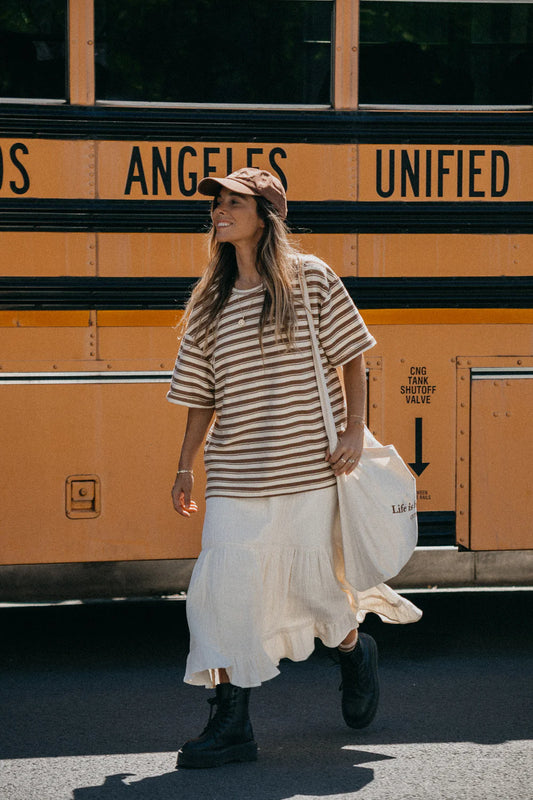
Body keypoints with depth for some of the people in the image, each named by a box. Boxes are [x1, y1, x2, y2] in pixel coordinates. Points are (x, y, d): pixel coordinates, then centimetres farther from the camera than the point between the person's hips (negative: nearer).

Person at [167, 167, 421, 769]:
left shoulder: (310, 279, -1)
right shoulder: (208, 301, 8)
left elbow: (350, 355, 3)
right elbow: (202, 393, 13)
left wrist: (354, 430, -6)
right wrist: (185, 467, 11)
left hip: (308, 466, -3)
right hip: (236, 473, 3)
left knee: (312, 580, 4)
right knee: (224, 584, -7)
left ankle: (355, 652, 39)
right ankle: (232, 725, -2)